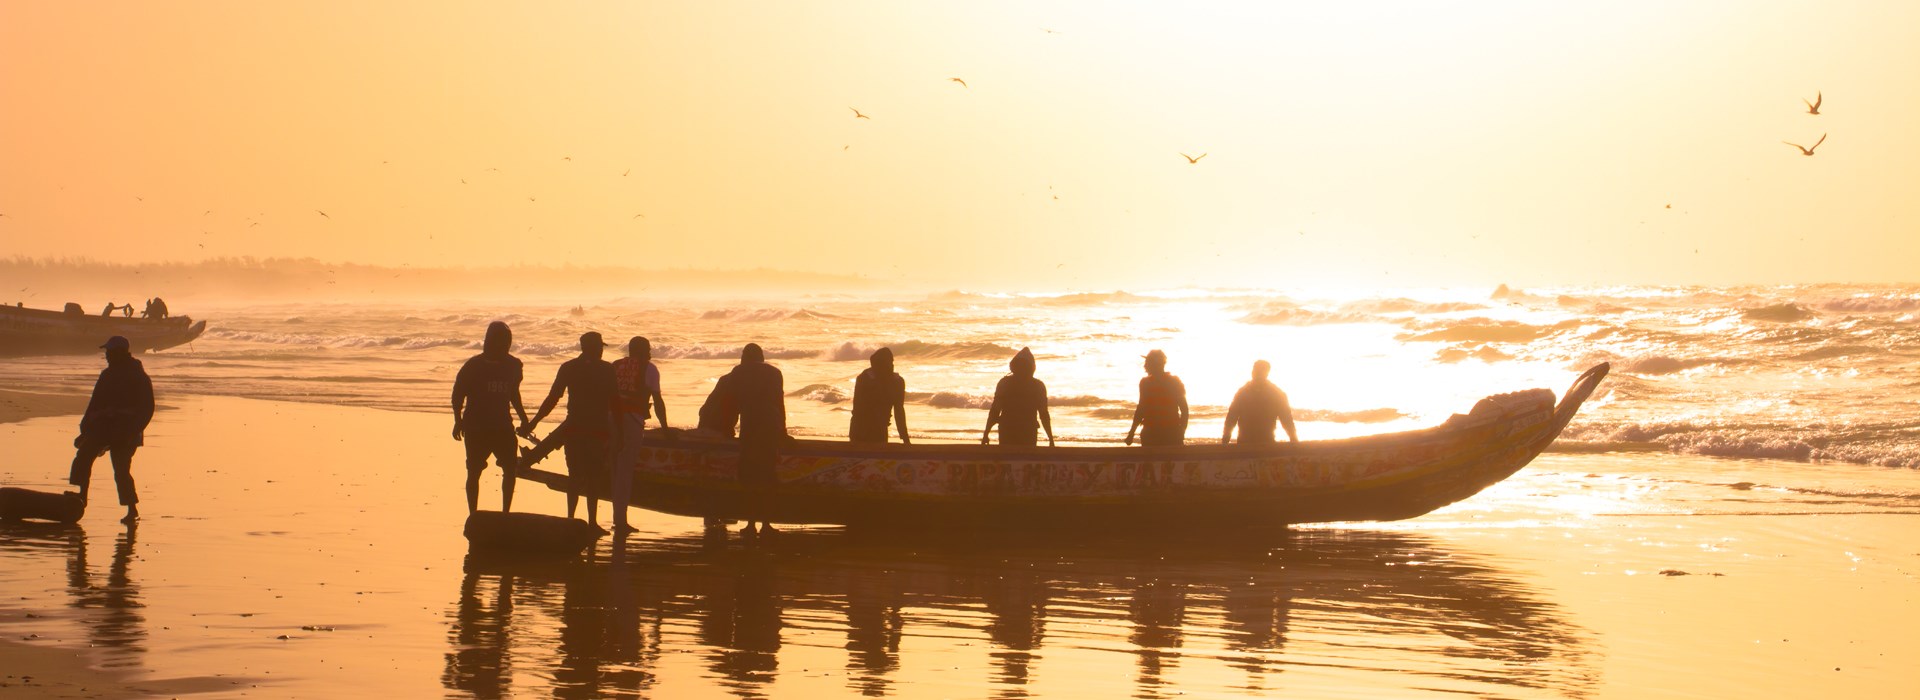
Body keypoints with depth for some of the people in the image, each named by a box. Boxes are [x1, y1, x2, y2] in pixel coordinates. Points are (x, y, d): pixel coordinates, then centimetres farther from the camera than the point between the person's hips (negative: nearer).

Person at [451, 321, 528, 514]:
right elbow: (458, 394, -4)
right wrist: (458, 421, -10)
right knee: (474, 472, 1)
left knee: (510, 469, -2)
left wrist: (523, 417, 17)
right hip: (476, 427, -4)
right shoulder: (474, 366, -10)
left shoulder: (513, 365, 3)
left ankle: (505, 514, 11)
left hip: (502, 426, 4)